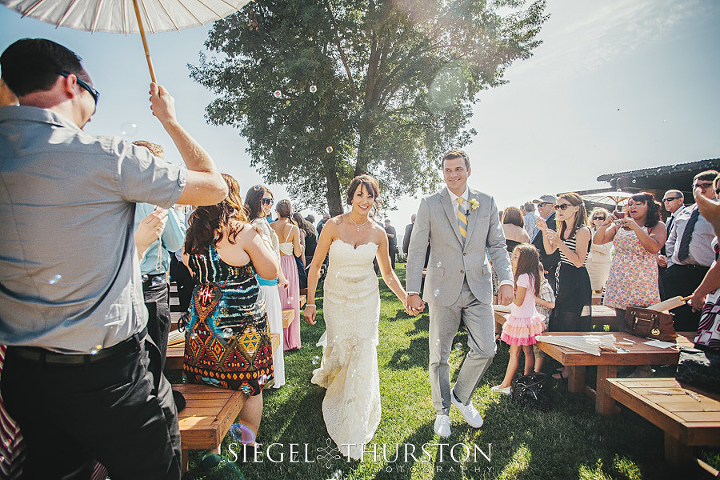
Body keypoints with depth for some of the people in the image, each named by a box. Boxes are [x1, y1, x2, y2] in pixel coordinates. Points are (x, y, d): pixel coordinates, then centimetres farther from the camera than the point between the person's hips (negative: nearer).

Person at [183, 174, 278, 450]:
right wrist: (259, 241, 2)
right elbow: (270, 272, -8)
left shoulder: (193, 233, 3)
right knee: (250, 386, 11)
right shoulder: (241, 231, -15)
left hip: (203, 321, 6)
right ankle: (248, 445, 23)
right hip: (240, 321, -6)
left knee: (209, 382, 17)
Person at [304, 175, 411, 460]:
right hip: (336, 299, -1)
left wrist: (406, 299, -1)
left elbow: (387, 272, 7)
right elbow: (315, 265, -3)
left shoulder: (378, 233, -2)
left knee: (363, 357, -1)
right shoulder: (334, 226, -8)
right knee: (339, 348, 3)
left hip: (366, 300, 1)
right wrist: (310, 302, -5)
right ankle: (328, 371, 46)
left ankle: (354, 429, 17)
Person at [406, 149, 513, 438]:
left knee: (486, 350, -1)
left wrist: (506, 280, -7)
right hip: (443, 289, -2)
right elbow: (416, 250, -3)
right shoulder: (429, 205, -1)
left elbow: (497, 245, 8)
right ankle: (442, 411, 28)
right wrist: (412, 290, -9)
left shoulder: (486, 203, 6)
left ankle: (461, 397, 27)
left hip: (478, 289, 2)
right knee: (439, 355, 7)